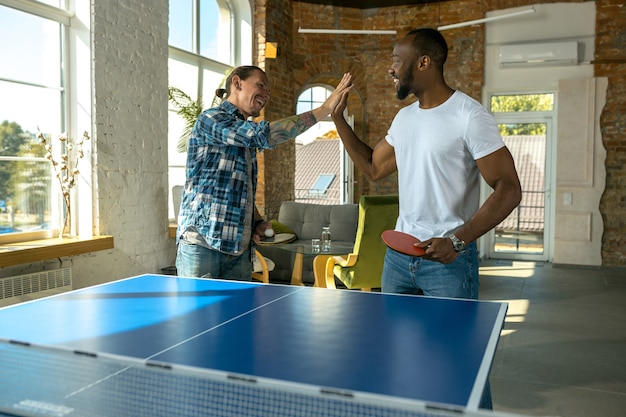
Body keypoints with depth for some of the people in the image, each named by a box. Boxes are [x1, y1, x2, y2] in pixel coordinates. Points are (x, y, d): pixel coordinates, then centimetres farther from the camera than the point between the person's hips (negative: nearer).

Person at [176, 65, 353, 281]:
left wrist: (258, 222, 5)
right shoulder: (210, 119, -7)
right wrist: (325, 108, -20)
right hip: (201, 243, -7)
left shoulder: (246, 134, 19)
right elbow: (265, 135, -22)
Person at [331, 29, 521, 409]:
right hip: (399, 253, 7)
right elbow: (373, 168, 20)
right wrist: (339, 118, 14)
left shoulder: (470, 116, -12)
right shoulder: (405, 118, 10)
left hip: (449, 259, -7)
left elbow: (509, 188, -14)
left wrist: (458, 240, -24)